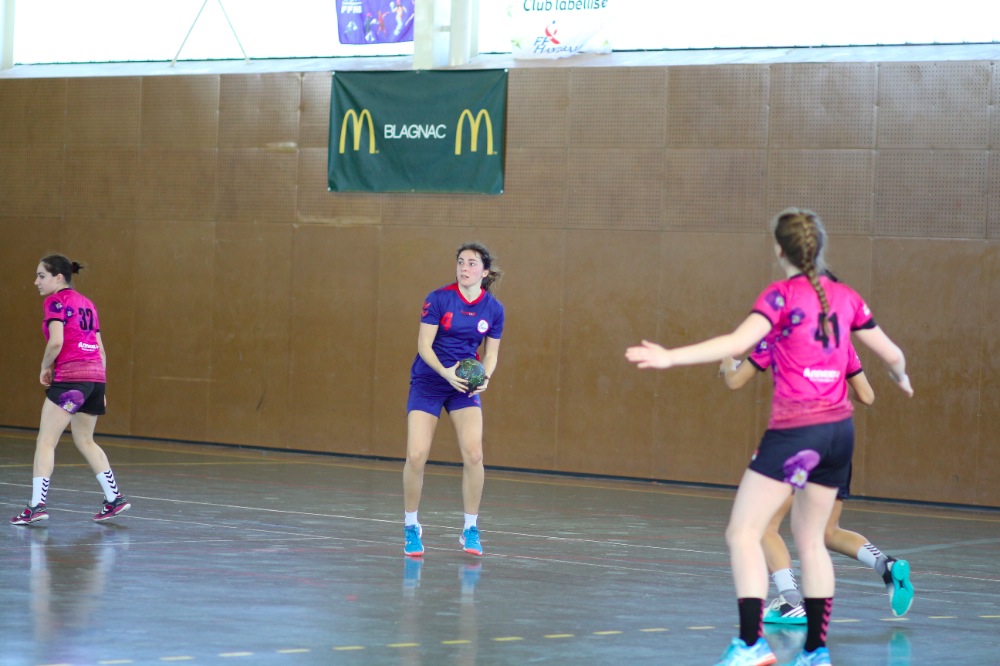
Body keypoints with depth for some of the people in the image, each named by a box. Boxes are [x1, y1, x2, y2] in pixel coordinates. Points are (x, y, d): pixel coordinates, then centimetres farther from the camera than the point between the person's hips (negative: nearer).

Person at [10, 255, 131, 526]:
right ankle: (114, 498, 19)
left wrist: (45, 367, -1)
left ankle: (37, 505, -10)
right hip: (96, 374, 8)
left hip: (69, 376, -8)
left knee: (45, 442, -4)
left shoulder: (56, 301, -4)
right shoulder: (86, 303, 19)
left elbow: (56, 342, -18)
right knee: (85, 441, 21)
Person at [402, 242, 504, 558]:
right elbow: (424, 345, -12)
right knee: (416, 456, -12)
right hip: (428, 381, -2)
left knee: (473, 453, -15)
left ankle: (470, 529, 1)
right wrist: (445, 372, -27)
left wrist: (484, 377, -14)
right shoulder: (439, 299, -11)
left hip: (465, 385, 2)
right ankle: (411, 527, 9)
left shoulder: (493, 309, -2)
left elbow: (491, 354, 6)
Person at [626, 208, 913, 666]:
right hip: (840, 429, 7)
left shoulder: (782, 295, -8)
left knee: (742, 534, -4)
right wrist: (901, 378, 41)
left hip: (794, 431, -7)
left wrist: (670, 357, -29)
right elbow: (892, 355, 18)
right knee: (810, 539, 17)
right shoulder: (845, 297, 9)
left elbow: (739, 341, -24)